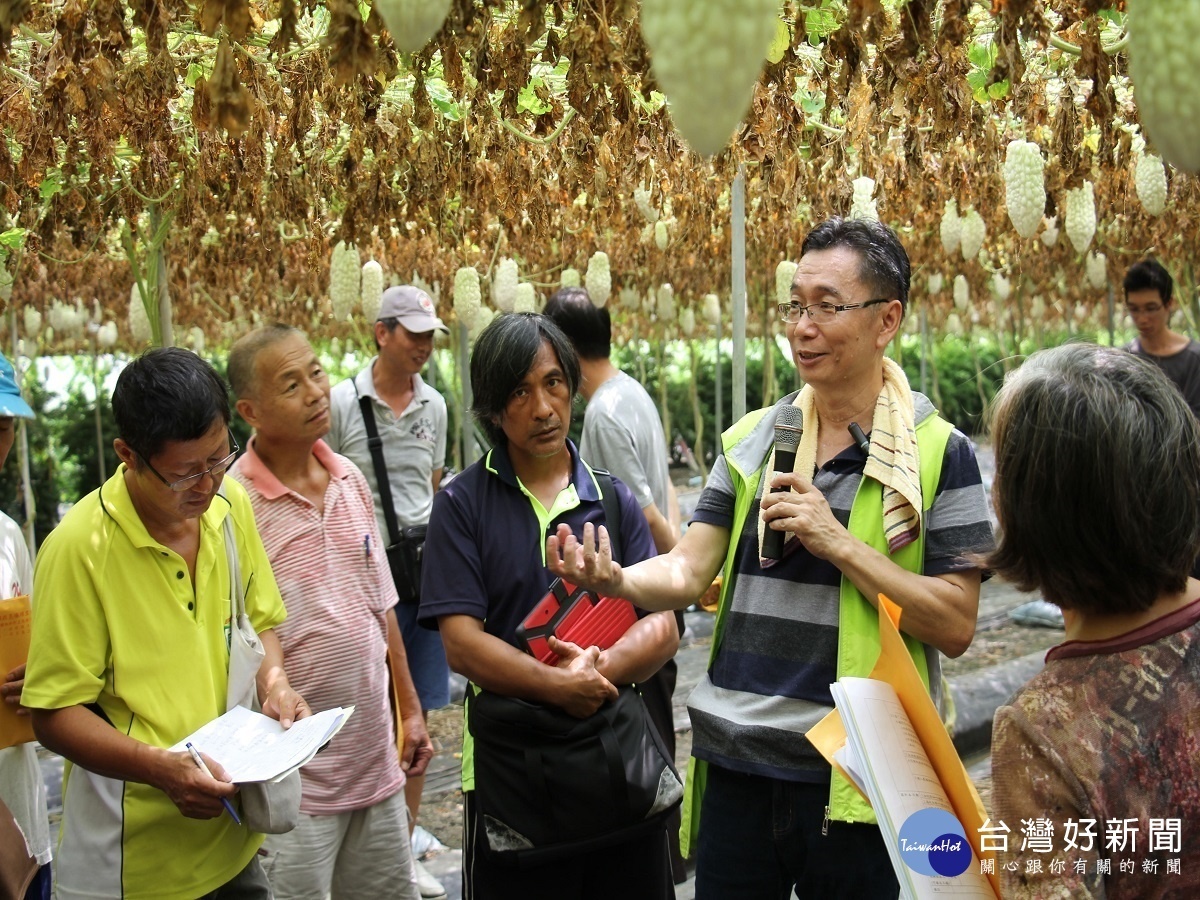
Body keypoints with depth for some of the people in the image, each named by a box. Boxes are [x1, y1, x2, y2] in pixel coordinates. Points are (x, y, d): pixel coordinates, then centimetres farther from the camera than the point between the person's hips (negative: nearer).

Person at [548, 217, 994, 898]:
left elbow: (955, 627, -11)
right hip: (736, 765, 4)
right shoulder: (751, 440, 5)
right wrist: (616, 579, -23)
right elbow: (689, 572, -2)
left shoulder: (940, 454, -7)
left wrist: (837, 542, -20)